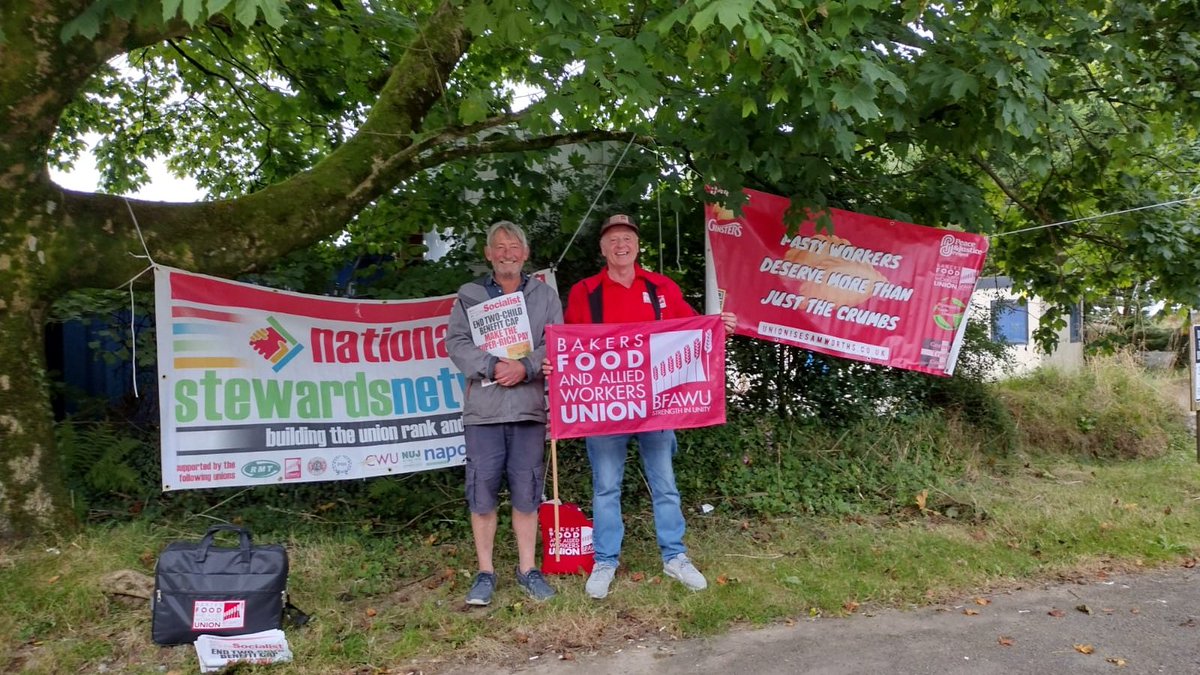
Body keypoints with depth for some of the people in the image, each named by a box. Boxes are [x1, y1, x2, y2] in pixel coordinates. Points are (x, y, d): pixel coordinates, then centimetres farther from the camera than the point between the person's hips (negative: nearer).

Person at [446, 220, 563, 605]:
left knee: (526, 492, 6)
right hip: (483, 408, 0)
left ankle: (527, 569, 17)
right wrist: (492, 367, -15)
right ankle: (485, 572, 13)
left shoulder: (545, 296, 12)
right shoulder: (469, 295, 10)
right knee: (482, 492, 2)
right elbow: (456, 343, 0)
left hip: (530, 407, 1)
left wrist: (525, 367, -14)